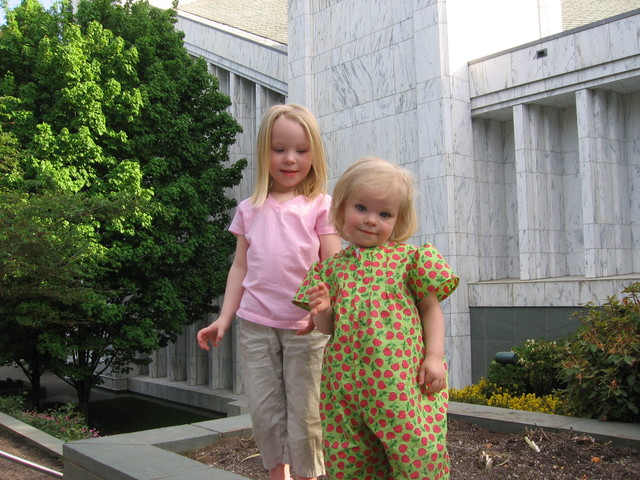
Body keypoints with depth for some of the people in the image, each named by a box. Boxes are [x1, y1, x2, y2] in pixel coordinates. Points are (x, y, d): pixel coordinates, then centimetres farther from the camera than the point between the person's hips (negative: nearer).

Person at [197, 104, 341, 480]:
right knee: (265, 412, 8)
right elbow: (241, 267, 14)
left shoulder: (320, 205, 1)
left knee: (304, 414, 4)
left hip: (306, 325, -3)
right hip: (256, 323, 3)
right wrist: (224, 318, 8)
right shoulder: (250, 210, 11)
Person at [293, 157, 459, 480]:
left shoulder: (408, 258, 2)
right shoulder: (332, 267, 11)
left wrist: (435, 356, -6)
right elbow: (328, 328, 14)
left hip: (401, 378, -3)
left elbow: (431, 309, 5)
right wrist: (322, 311, -7)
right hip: (345, 382, 3)